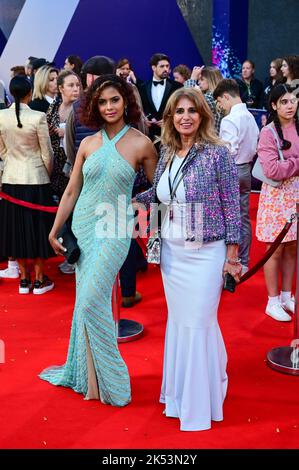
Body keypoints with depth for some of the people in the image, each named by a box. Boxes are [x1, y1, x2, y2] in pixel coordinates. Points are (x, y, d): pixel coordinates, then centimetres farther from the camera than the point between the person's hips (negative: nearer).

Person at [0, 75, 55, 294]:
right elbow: (47, 153, -7)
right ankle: (39, 280, 15)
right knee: (37, 227, 7)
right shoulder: (38, 117, -15)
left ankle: (24, 280, 20)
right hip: (36, 179, -3)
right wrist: (49, 174, 10)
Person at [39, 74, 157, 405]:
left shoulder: (141, 144, -5)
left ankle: (100, 380, 8)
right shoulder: (88, 144, 4)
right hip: (82, 228, 4)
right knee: (87, 302, 9)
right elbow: (71, 191, 9)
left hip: (114, 231, -4)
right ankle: (89, 374, 24)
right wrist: (55, 230, 10)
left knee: (91, 302, -10)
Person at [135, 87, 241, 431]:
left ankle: (201, 400, 20)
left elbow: (232, 205, -9)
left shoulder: (216, 153, -10)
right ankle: (179, 391, 33)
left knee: (199, 323, 1)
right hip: (171, 252, 5)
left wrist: (232, 256, -9)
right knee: (177, 321, 15)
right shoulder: (167, 154, 5)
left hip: (205, 254, -5)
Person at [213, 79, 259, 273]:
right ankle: (243, 262, 21)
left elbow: (228, 151, -22)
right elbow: (255, 146, 10)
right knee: (244, 218, 12)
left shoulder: (229, 120, -18)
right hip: (246, 170, 8)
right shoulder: (250, 117, 6)